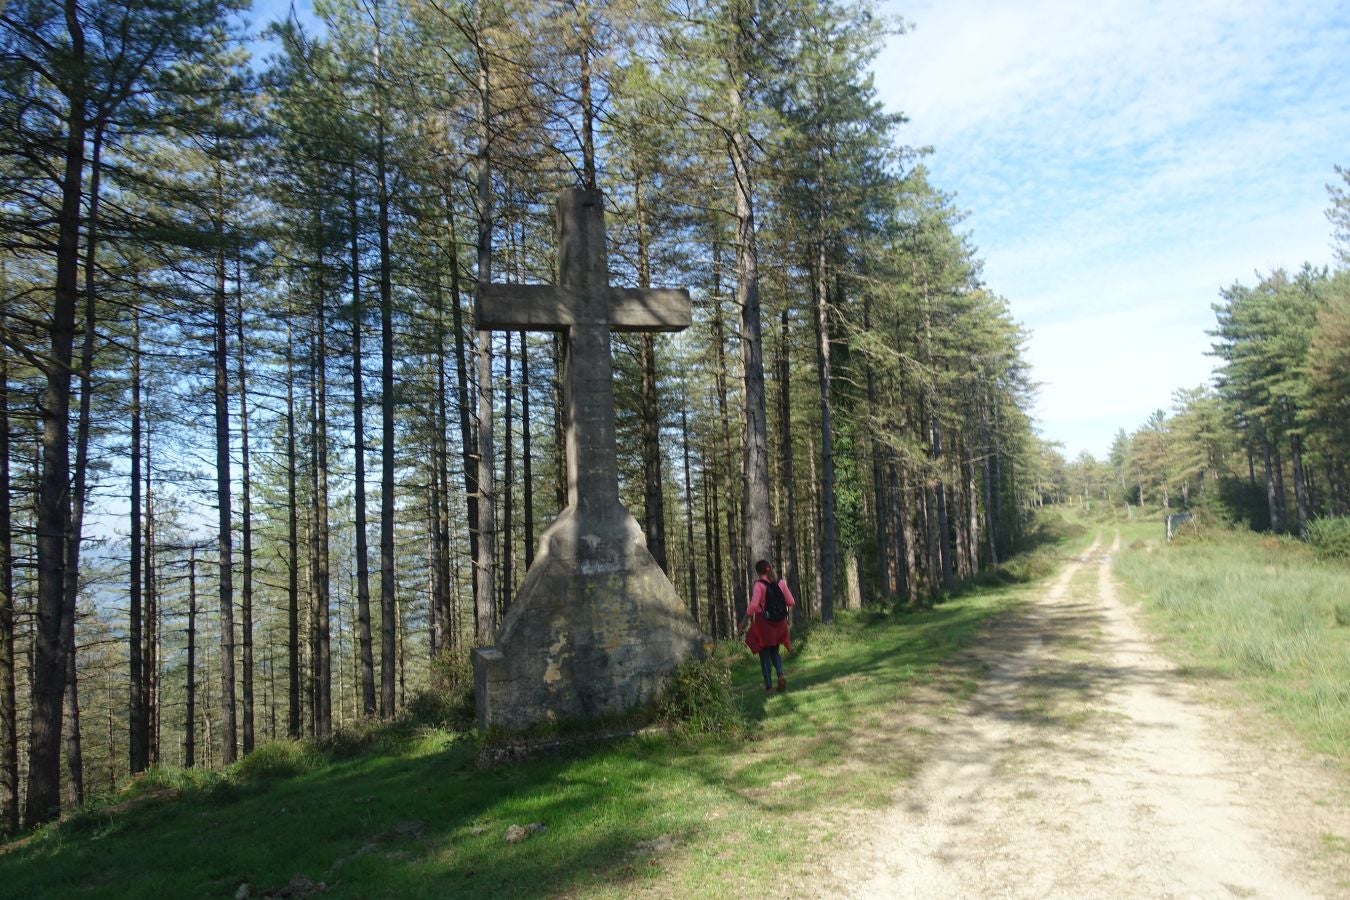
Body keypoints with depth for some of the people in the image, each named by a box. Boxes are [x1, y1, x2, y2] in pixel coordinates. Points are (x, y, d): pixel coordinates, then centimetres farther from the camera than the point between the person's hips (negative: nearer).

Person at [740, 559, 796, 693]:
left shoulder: (759, 584, -14)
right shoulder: (780, 583, -1)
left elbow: (753, 605, -22)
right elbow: (791, 602, 0)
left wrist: (745, 620, -10)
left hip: (764, 622, -4)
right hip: (779, 622, 4)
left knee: (764, 654, 9)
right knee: (774, 651, 22)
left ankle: (769, 686, 9)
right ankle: (780, 675, -1)